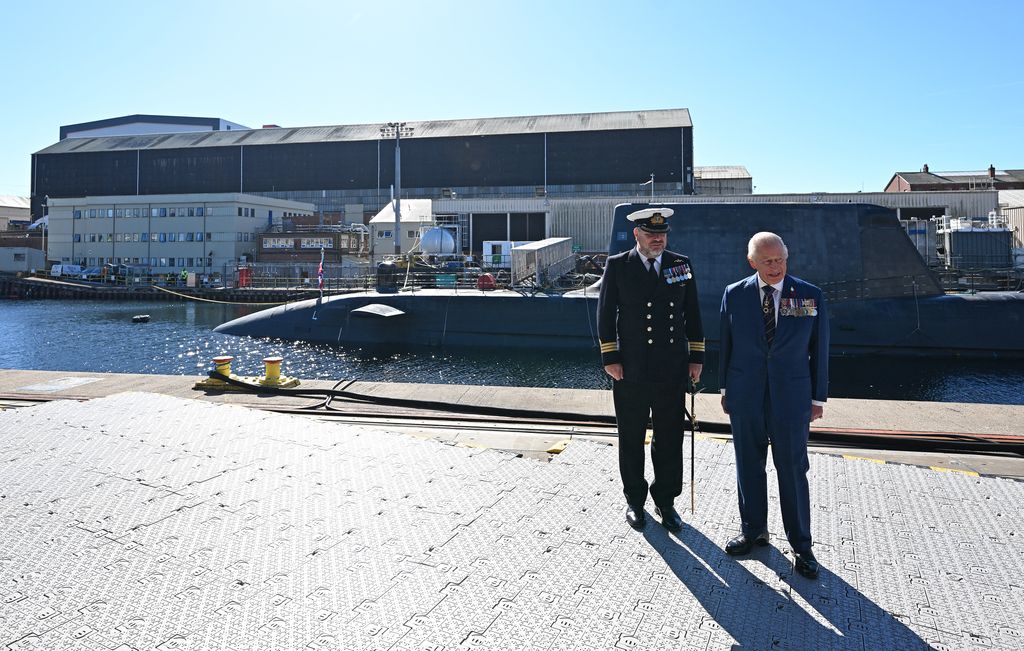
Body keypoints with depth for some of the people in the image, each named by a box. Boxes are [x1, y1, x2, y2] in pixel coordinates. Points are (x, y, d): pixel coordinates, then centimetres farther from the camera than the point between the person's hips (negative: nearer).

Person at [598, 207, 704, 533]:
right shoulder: (617, 266, -2)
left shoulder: (682, 265, 5)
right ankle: (635, 501, 25)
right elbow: (605, 314, 0)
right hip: (630, 370, -2)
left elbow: (692, 314, 10)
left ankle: (665, 501, 25)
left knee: (670, 439, 9)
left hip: (672, 370, 2)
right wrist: (610, 359, -5)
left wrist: (696, 358, 6)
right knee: (631, 439, 9)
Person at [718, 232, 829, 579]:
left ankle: (801, 545, 18)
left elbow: (819, 349, 1)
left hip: (792, 395, -1)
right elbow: (726, 345, 6)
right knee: (748, 466, 12)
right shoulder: (734, 295, -1)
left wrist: (819, 397, 2)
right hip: (745, 394, 2)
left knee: (793, 470, 4)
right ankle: (753, 530, 29)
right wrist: (725, 388, 8)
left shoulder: (811, 296, -3)